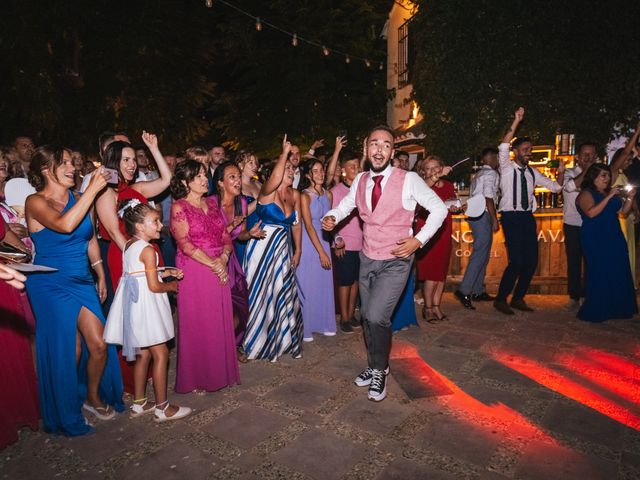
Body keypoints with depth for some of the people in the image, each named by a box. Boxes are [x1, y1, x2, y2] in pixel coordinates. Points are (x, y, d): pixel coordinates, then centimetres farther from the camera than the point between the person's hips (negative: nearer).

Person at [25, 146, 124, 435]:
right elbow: (65, 225, -31)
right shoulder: (35, 202, -10)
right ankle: (66, 412, 28)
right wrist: (93, 188, -28)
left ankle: (93, 397, 28)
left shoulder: (81, 200, 6)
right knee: (68, 352, 3)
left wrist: (101, 276, 14)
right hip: (51, 285, -4)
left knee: (99, 345, 1)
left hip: (82, 282, 5)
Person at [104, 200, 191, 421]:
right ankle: (162, 407, 8)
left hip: (133, 302, 10)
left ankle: (139, 403, 28)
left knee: (143, 353, 17)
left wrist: (164, 272, 13)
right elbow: (154, 286, -19)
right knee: (161, 354, -1)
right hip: (145, 303, -10)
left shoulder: (128, 245, 10)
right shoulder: (147, 250, -17)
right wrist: (172, 285, -1)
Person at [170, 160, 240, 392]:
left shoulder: (212, 203, 12)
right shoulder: (179, 207, -5)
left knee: (221, 322, 10)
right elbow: (185, 244, -13)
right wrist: (212, 263, -15)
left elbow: (226, 235, 10)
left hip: (220, 268, 5)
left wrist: (224, 257, -8)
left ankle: (220, 371, 26)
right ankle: (196, 378, 19)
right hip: (194, 270, -5)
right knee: (197, 323, 3)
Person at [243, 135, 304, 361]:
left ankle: (281, 339, 32)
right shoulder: (268, 192, -14)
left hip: (283, 249, 6)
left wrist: (297, 251, 11)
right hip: (263, 247, -5)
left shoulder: (295, 194, 4)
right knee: (261, 294, 5)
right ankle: (258, 340, 25)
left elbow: (296, 224, 10)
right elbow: (275, 178, -38)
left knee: (282, 293, 14)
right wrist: (284, 153, -29)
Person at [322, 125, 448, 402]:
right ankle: (375, 367, 40)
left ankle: (379, 370, 10)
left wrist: (419, 239, -15)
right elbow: (345, 206, 16)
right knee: (368, 317, 16)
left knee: (377, 316, -18)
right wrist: (331, 218, -6)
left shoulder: (408, 180, -13)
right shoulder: (360, 181, 1)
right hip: (367, 259, 5)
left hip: (396, 261, -5)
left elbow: (439, 209, -6)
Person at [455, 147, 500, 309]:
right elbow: (489, 198, -15)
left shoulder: (479, 174, 21)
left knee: (482, 254, 13)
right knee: (480, 255, -11)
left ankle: (478, 291, 18)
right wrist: (495, 220, -14)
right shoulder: (491, 173, -7)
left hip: (475, 215, 10)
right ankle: (464, 290, -14)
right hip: (483, 217, -10)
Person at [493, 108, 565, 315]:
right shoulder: (507, 167, -2)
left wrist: (560, 172, -1)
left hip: (528, 217, 7)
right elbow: (503, 147, -19)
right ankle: (500, 299, 1)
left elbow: (555, 187, 17)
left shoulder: (532, 172, 14)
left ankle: (518, 298, 20)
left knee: (531, 260, 6)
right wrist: (516, 121, -21)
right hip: (511, 217, -6)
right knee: (517, 261, -13)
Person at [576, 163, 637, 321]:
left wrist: (629, 197, 0)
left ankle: (615, 308, 15)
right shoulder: (586, 193, -5)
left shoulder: (611, 192, 17)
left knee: (618, 273, 5)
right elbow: (591, 212, -21)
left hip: (614, 238, 7)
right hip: (595, 239, -7)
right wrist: (608, 197, -19)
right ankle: (595, 311, 1)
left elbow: (623, 211, 14)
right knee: (599, 274, -8)